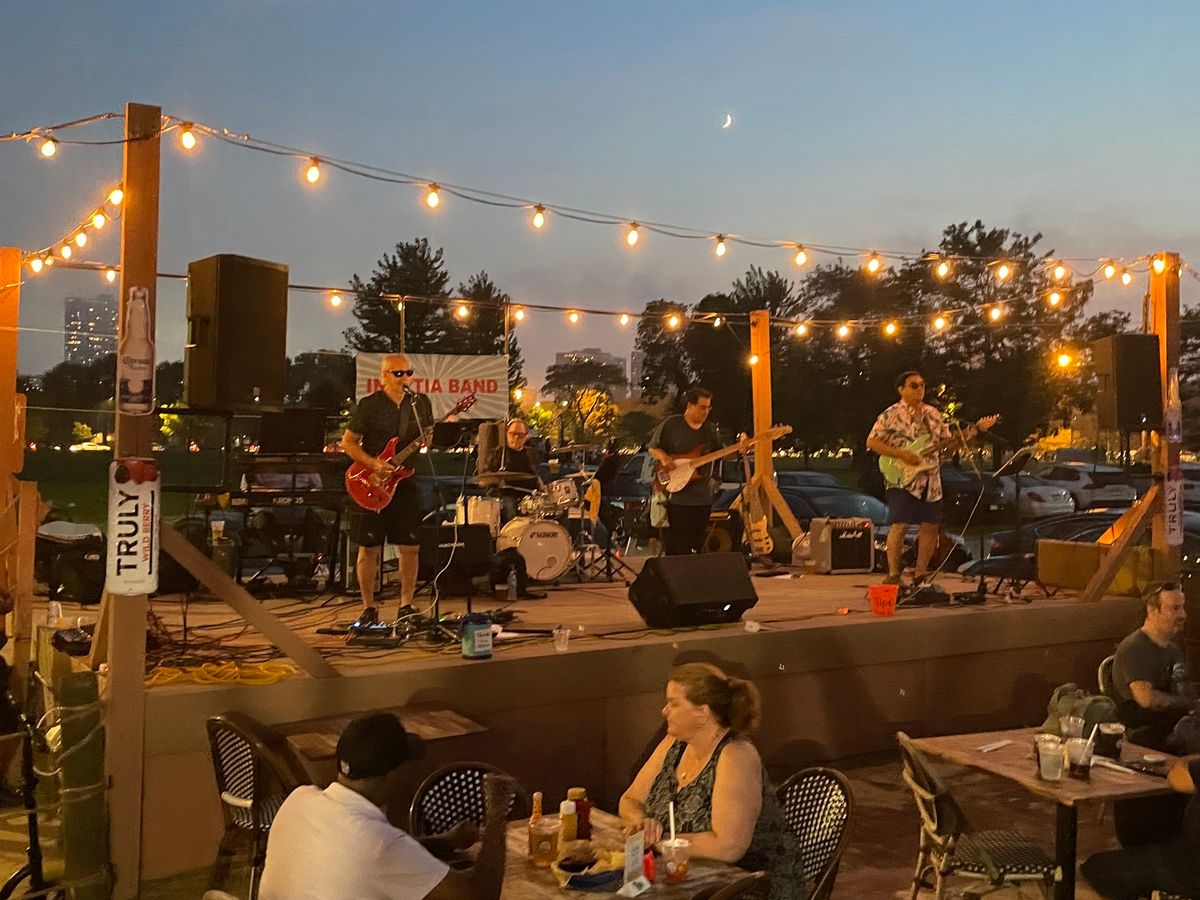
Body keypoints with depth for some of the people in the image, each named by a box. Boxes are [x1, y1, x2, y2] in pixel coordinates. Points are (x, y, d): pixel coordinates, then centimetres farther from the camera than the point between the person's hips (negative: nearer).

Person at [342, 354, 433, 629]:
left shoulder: (421, 403, 9)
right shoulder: (369, 405, -4)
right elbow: (348, 442, -4)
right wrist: (374, 465, -16)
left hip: (407, 482, 3)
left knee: (410, 548, 2)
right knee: (369, 548, 1)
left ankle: (406, 606, 15)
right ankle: (369, 610, 13)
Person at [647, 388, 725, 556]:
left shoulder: (710, 429, 11)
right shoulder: (671, 424, -3)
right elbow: (653, 448, 4)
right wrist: (663, 457, -16)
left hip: (703, 497, 5)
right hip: (677, 496, -5)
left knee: (697, 545, 10)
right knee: (678, 547, -7)